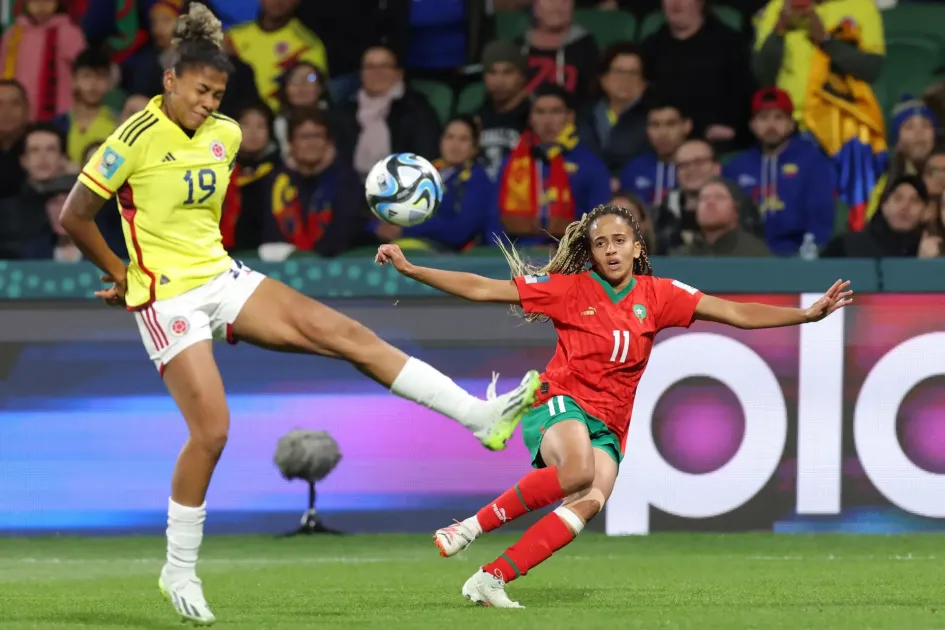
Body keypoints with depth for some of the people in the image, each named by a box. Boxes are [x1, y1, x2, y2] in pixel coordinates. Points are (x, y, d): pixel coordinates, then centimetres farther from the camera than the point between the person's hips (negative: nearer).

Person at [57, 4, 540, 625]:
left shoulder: (226, 135, 6)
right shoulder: (137, 138, -15)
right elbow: (75, 215, -9)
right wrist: (119, 271, 0)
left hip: (222, 277, 6)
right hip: (167, 297, -6)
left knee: (344, 333, -7)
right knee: (211, 429, -14)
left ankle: (480, 415, -10)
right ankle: (180, 570, 4)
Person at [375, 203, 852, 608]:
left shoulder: (656, 295, 6)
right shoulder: (571, 289, -1)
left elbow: (736, 313, 4)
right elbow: (482, 289, -1)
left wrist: (807, 314, -6)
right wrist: (409, 269, -7)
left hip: (608, 424, 4)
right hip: (561, 400, -4)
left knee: (591, 502, -25)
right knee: (578, 470, -37)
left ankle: (491, 579, -24)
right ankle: (474, 525, -24)